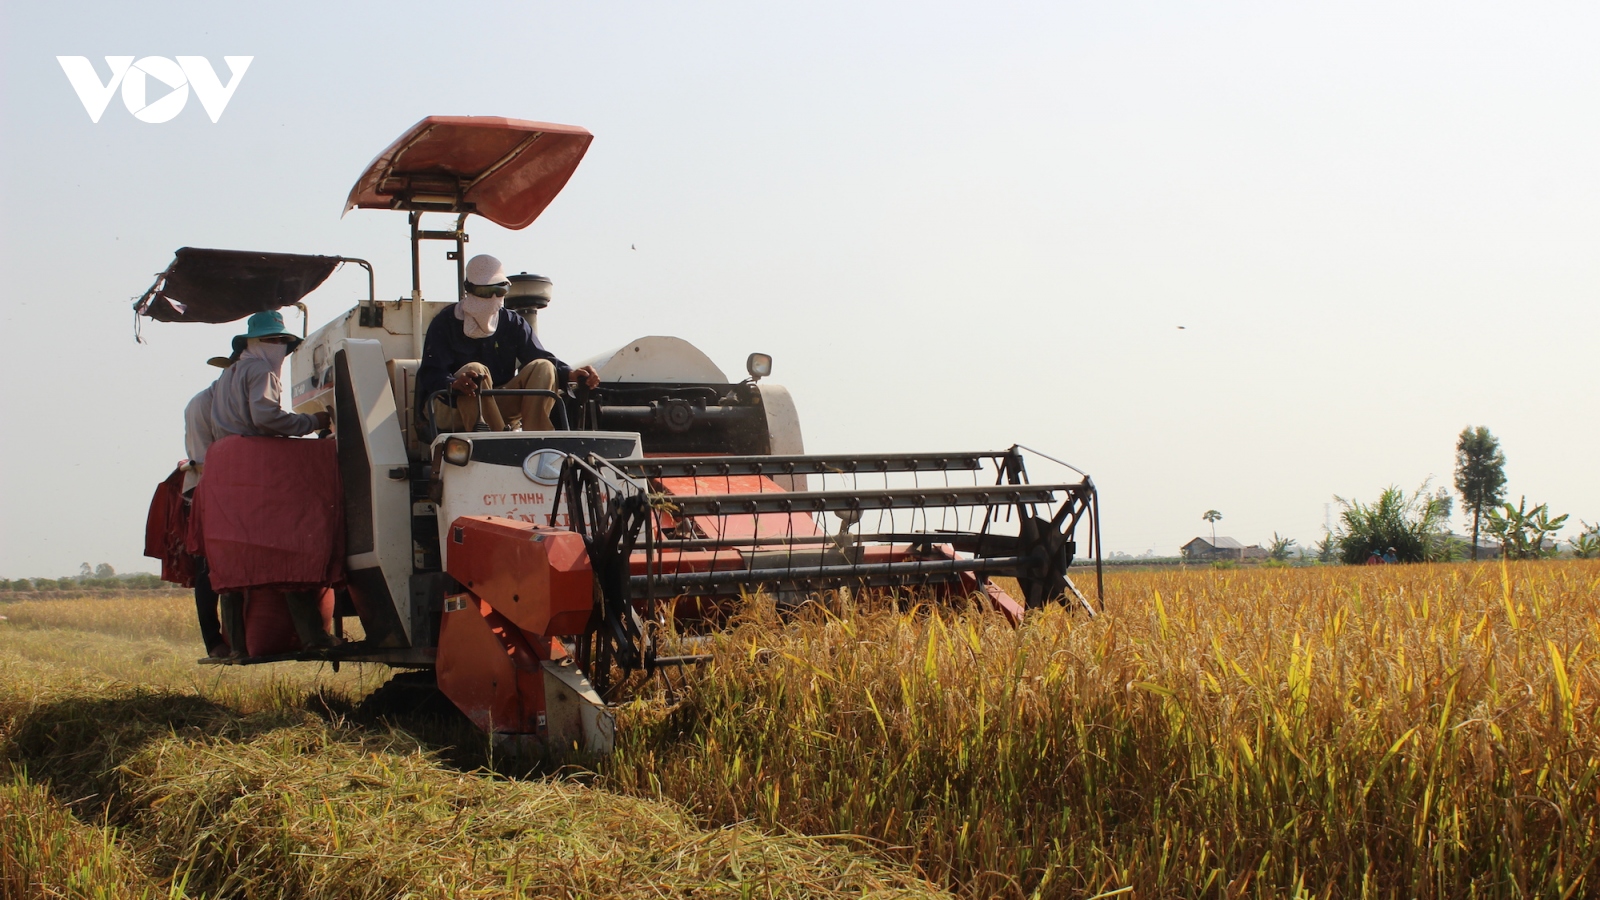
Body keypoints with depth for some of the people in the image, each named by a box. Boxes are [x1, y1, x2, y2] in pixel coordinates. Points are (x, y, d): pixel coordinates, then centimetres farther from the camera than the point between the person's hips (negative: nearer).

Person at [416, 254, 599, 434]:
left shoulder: (512, 323, 8)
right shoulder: (445, 322, -5)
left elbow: (540, 358, -2)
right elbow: (430, 374, -17)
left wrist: (570, 374, -24)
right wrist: (454, 384, -42)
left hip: (499, 407, 4)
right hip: (451, 407, -4)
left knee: (543, 368, -15)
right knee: (475, 369, -33)